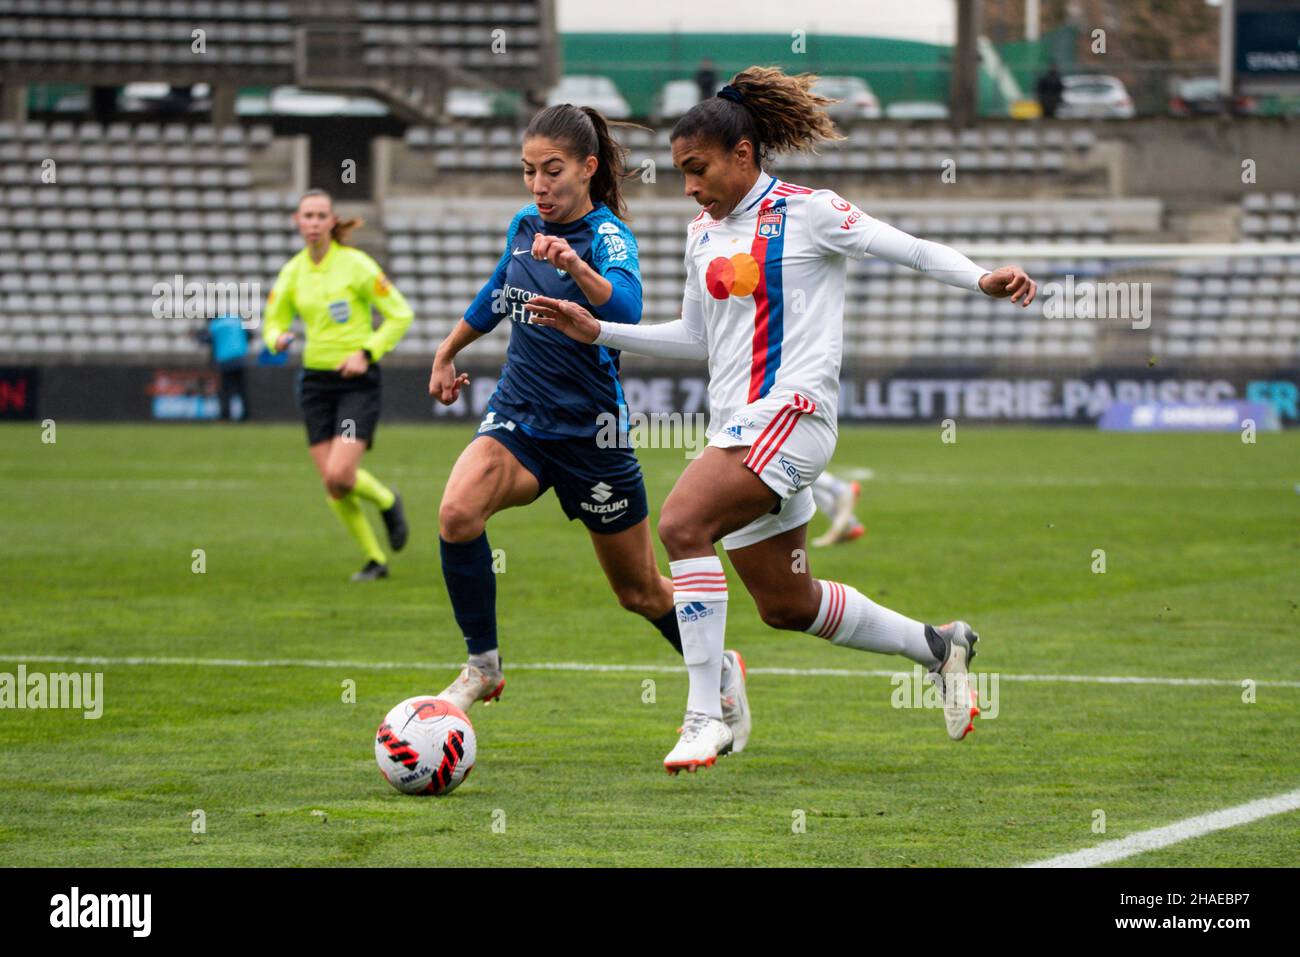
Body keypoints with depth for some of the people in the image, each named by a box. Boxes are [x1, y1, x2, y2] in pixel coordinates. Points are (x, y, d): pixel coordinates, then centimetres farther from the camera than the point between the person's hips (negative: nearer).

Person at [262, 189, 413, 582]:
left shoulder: (356, 264, -10)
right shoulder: (292, 272, 5)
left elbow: (401, 315, -5)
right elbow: (273, 322, 14)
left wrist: (366, 353, -16)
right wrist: (278, 339, -10)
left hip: (357, 380, -5)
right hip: (316, 382, 5)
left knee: (340, 475, -20)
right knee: (333, 486, -1)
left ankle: (387, 501, 14)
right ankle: (375, 559, 17)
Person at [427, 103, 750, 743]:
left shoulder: (608, 235, -15)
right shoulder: (525, 226, 3)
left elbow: (626, 308, -38)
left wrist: (576, 266, -55)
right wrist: (447, 353, 32)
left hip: (590, 431, -4)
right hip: (517, 416, 4)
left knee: (639, 590, 9)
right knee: (458, 512, -27)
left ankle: (720, 672, 37)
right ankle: (482, 666, -12)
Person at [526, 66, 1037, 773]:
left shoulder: (806, 212, -5)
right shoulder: (704, 233, 16)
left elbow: (910, 250, -8)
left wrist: (982, 279, -25)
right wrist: (597, 331, 18)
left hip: (791, 411, -8)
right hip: (737, 424, 8)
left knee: (681, 522, -28)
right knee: (785, 605, 12)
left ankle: (704, 718, -25)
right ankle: (936, 646, 33)